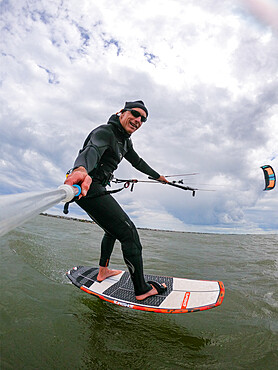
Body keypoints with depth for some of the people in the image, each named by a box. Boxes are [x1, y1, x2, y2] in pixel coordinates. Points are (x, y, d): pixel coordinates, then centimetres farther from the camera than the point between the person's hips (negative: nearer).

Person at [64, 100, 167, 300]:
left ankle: (103, 272, 39)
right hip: (89, 188, -11)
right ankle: (142, 290, 3)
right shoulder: (105, 132, -15)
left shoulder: (124, 140, 14)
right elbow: (92, 149, -38)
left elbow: (137, 161, 29)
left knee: (114, 229, 25)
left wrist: (158, 176, 40)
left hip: (96, 188, 11)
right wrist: (81, 170, -61)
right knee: (129, 233, -10)